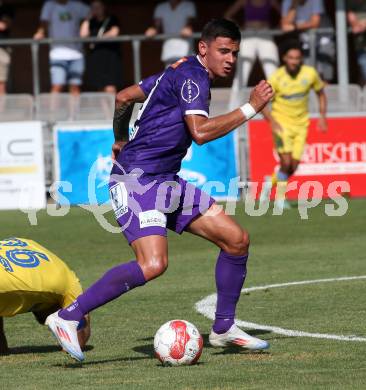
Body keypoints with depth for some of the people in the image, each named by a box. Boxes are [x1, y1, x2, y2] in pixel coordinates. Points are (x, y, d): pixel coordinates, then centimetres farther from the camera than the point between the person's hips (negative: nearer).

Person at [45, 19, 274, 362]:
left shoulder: (181, 73, 17)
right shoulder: (193, 76, -12)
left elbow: (124, 97, 25)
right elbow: (200, 132, -26)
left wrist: (121, 140, 39)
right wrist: (250, 108, -19)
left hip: (165, 181, 10)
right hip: (137, 179, -10)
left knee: (236, 240, 6)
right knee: (153, 264, -27)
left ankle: (223, 329, 17)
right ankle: (68, 317, -17)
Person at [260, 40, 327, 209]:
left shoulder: (310, 73, -7)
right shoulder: (276, 78, -15)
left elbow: (321, 94, 11)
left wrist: (322, 116, 0)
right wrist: (272, 121, -22)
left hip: (301, 125, 3)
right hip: (282, 123, -3)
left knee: (293, 167, -1)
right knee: (286, 162, -17)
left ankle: (271, 183, 28)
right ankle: (280, 198, 0)